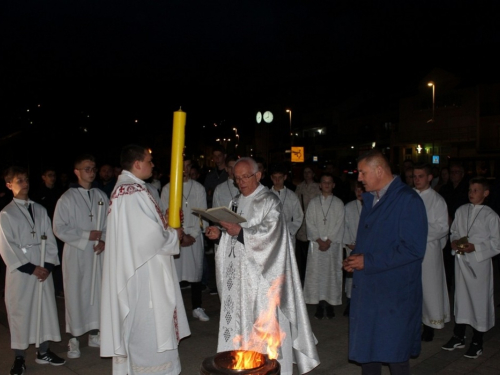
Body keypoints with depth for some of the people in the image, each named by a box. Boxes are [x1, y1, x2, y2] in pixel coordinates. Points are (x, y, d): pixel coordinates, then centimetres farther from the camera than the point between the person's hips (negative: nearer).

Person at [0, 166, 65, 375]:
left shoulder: (40, 210, 8)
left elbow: (50, 239, 6)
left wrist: (48, 265, -6)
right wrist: (31, 268, -12)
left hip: (44, 269, 4)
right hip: (20, 271, -3)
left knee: (45, 308, 9)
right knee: (20, 312, 4)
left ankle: (43, 352, 25)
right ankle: (19, 358, 20)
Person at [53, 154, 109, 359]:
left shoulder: (101, 196, 5)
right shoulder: (67, 198, -5)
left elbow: (109, 224, 7)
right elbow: (59, 228, -8)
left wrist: (103, 240, -9)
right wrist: (87, 235, -13)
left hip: (97, 252, 3)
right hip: (75, 253, -3)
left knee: (96, 292, 9)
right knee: (75, 294, 4)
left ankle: (94, 334, 24)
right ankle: (74, 339, 18)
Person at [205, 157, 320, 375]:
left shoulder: (269, 201, -6)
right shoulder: (237, 202, 15)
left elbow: (270, 234, -18)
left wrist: (240, 232, -25)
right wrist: (220, 234, 0)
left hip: (260, 274, -7)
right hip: (237, 273, 7)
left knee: (262, 323, -3)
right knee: (239, 318, 10)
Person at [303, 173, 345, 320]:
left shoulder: (338, 203, 5)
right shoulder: (313, 202, 7)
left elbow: (339, 225, 0)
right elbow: (310, 223, 2)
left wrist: (328, 241, -9)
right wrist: (319, 240, -8)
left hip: (333, 244, -1)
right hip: (316, 244, 1)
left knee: (332, 273, 0)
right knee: (316, 273, -1)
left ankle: (330, 304, 9)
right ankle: (320, 305, 6)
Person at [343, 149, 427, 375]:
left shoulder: (408, 200, -14)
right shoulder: (369, 198, 11)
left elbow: (414, 248, -21)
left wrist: (368, 262, -19)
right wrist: (355, 259, 0)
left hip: (394, 291, -7)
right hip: (367, 288, 7)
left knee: (394, 355, 8)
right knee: (366, 347, 17)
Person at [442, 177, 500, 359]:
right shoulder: (461, 211, 3)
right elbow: (453, 231, 12)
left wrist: (475, 247, -18)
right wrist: (454, 242, -8)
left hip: (480, 262, -4)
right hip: (461, 260, 4)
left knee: (479, 299, 6)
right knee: (460, 296, 14)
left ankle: (477, 342, 22)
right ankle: (459, 336, 30)